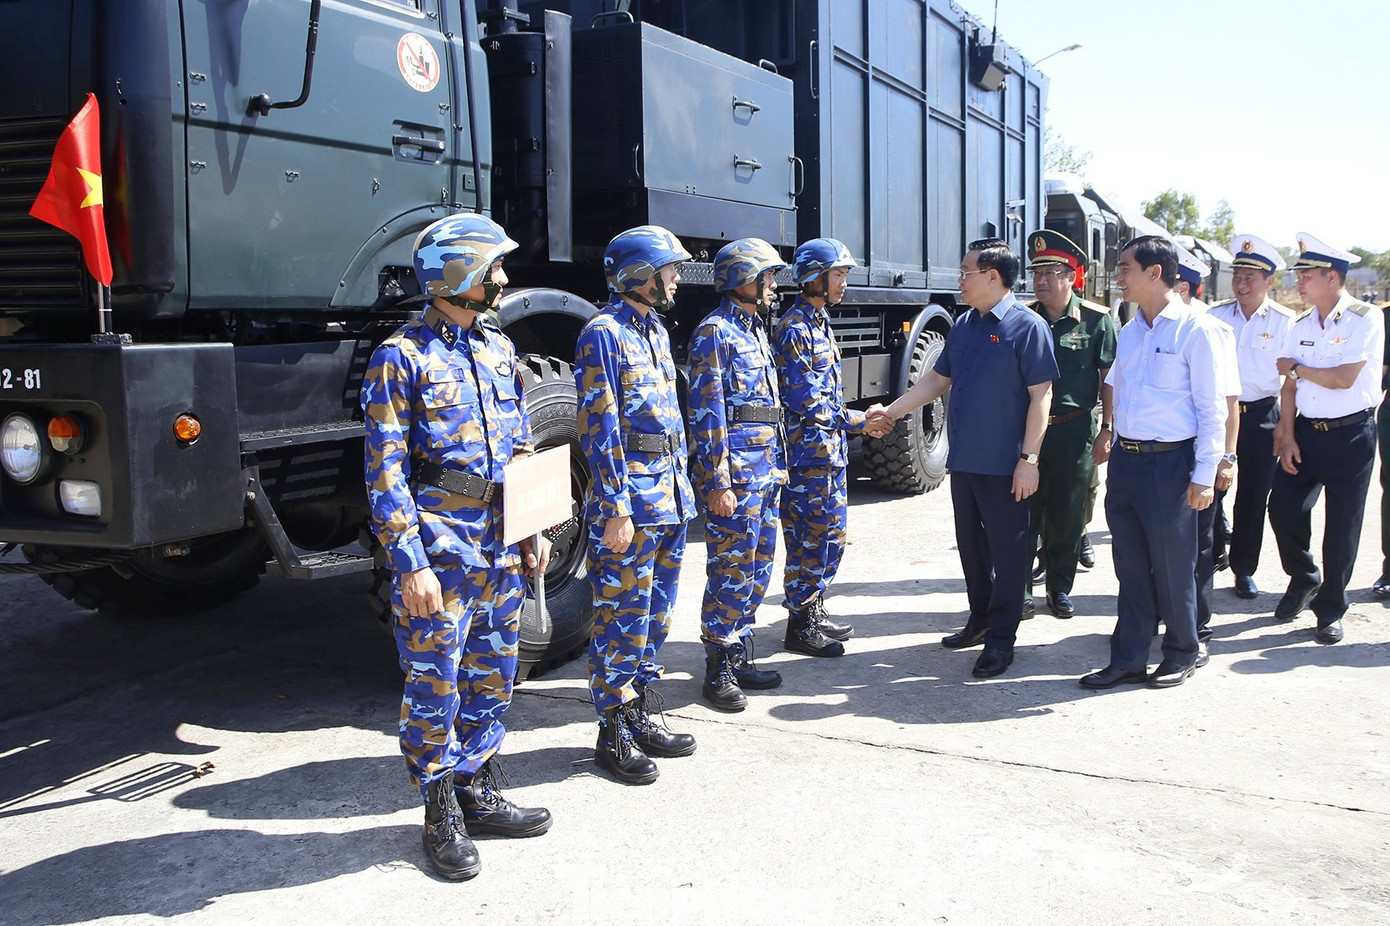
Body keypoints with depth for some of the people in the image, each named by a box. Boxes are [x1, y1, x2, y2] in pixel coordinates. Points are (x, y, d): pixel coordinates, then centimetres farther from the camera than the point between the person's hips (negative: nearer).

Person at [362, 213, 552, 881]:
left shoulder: (498, 348, 12)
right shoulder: (401, 358, -9)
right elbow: (385, 474, -12)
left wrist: (532, 534, 16)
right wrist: (411, 564, -17)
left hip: (501, 550, 7)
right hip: (441, 553, -7)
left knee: (492, 681, 14)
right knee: (434, 689, 3)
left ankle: (477, 794, 30)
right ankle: (442, 817, 18)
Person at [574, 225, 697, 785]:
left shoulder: (655, 330, 16)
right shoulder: (604, 334, -12)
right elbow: (600, 428, -16)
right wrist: (617, 508, -19)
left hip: (670, 494, 9)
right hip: (631, 499, -9)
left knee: (655, 613, 15)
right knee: (622, 618, -1)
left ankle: (641, 717, 26)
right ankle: (614, 736, 9)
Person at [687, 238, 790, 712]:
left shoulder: (756, 330, 18)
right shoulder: (715, 333, -10)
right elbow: (707, 412, -16)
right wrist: (718, 483, -19)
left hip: (766, 471, 9)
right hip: (735, 472, -9)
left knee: (758, 568, 13)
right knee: (731, 571, -4)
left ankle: (739, 657, 24)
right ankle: (718, 672, 6)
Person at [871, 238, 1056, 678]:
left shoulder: (1027, 326, -11)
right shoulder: (964, 325, 12)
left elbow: (1040, 395, -13)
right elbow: (937, 379, 19)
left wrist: (1029, 458, -17)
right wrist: (891, 411, 10)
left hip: (1004, 465, -8)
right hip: (963, 460, 8)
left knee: (1006, 550, 1)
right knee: (971, 545, 16)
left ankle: (1000, 640, 9)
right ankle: (981, 620, 31)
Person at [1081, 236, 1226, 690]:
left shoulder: (1195, 329, -9)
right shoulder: (1128, 332, 12)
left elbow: (1211, 408, -10)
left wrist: (1204, 475, -13)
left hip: (1169, 462, -6)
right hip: (1125, 460, 6)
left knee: (1173, 565, 5)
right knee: (1130, 565, 10)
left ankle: (1181, 654, 24)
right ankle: (1128, 661, 19)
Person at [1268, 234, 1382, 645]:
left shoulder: (1366, 319, -10)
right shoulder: (1302, 326, 9)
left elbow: (1343, 379, -18)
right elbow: (1289, 387, 6)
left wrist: (1295, 367, -5)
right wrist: (1287, 437, -2)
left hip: (1350, 435, -5)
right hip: (1305, 430, 5)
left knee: (1342, 526, 2)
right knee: (1283, 507, -2)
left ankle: (1330, 610, 16)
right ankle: (1303, 578, 26)